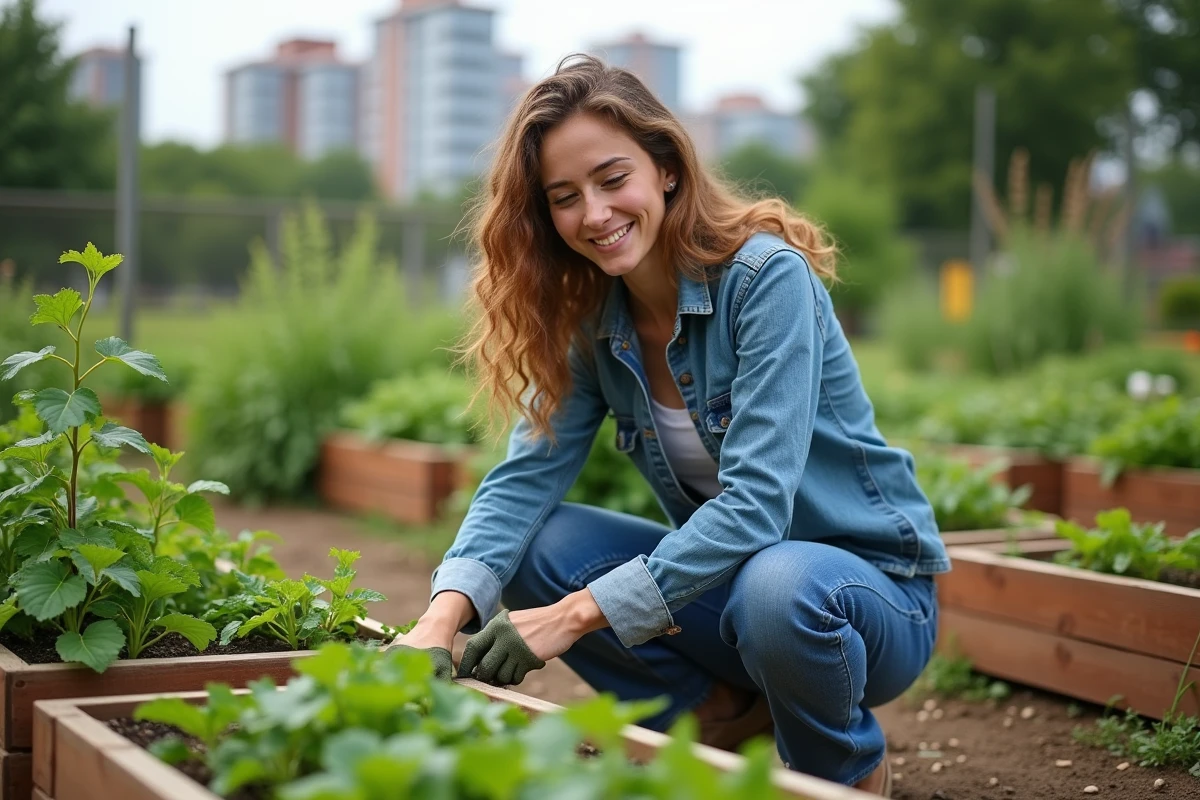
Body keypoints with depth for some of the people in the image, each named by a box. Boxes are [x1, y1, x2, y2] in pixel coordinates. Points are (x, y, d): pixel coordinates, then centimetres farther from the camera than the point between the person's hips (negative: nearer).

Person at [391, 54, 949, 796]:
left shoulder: (766, 277, -21)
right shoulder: (589, 322, -2)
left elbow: (756, 500, -29)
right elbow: (526, 477, -13)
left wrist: (575, 615, -34)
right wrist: (443, 617, -31)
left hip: (871, 586, -5)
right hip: (726, 572, 5)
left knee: (778, 588, -38)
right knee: (536, 544, -14)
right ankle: (726, 718, 1)